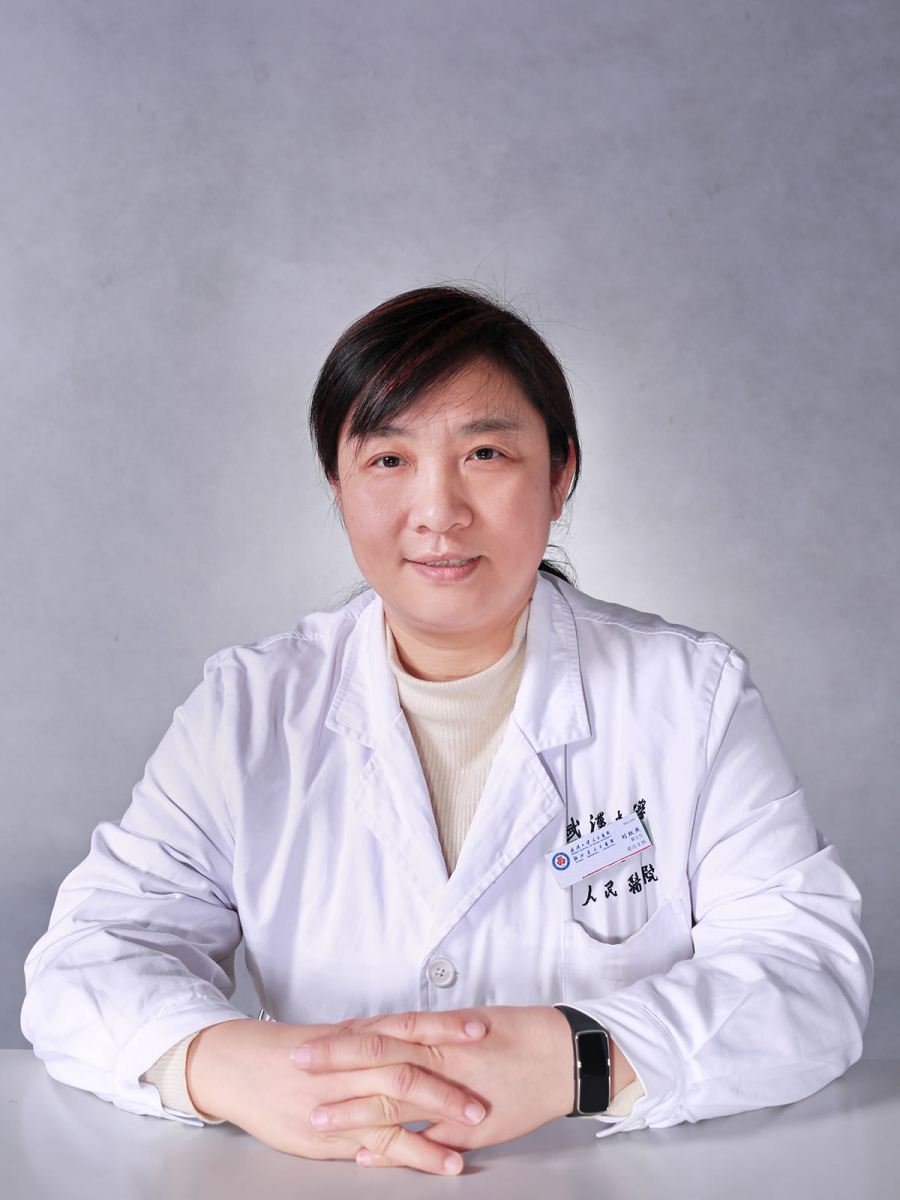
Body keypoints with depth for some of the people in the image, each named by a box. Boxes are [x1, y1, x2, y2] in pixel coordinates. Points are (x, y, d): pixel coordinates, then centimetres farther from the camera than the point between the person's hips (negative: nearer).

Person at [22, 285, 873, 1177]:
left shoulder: (695, 697, -2)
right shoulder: (248, 709, 2)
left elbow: (814, 968, -9)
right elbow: (93, 951, -3)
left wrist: (579, 1061, -26)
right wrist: (223, 1065, -25)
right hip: (315, 1181, 3)